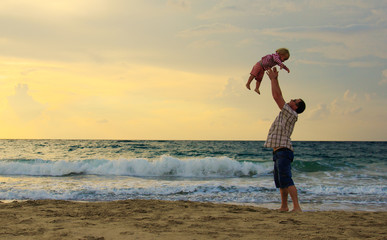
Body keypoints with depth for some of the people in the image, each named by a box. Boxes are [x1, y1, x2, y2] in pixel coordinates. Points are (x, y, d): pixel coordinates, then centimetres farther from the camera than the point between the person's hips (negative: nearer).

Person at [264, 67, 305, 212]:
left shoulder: (291, 114, -9)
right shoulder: (286, 114, 16)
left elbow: (277, 96, -10)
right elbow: (278, 96, 23)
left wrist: (273, 79, -1)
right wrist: (275, 79, 22)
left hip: (283, 151, -10)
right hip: (278, 152, 10)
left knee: (286, 179, -18)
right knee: (279, 181, 14)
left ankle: (296, 207, -22)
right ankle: (284, 206, 21)